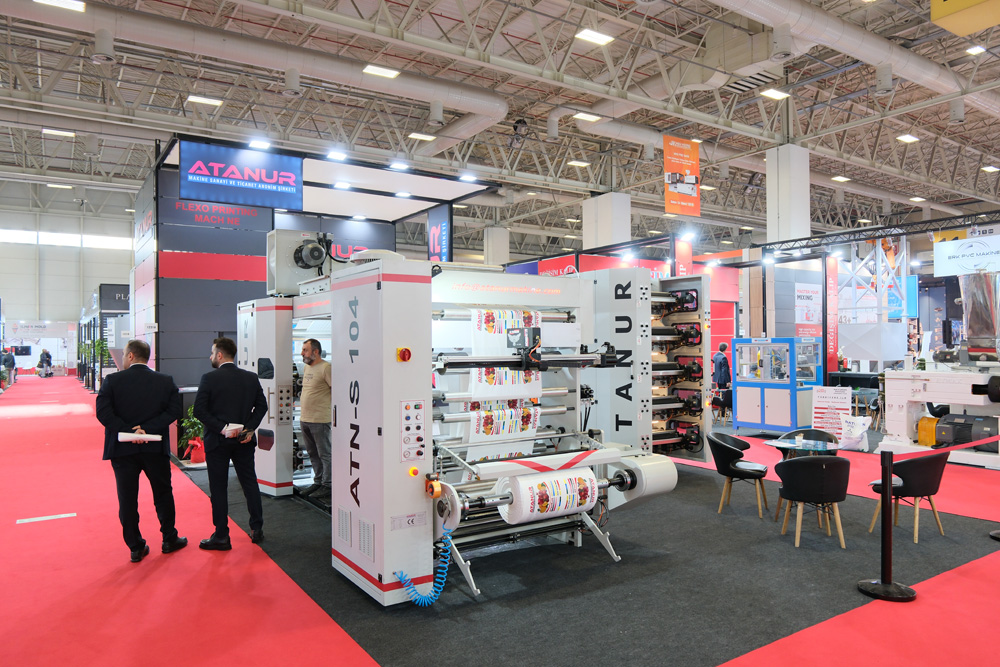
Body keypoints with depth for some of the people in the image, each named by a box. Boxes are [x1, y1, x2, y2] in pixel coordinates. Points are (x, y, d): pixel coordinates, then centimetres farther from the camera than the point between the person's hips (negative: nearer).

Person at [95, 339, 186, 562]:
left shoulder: (112, 381, -7)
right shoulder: (166, 381, -2)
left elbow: (103, 412, -14)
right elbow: (174, 410, -9)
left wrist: (128, 431, -14)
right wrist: (148, 428, -12)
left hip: (123, 450, -1)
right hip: (156, 449, 1)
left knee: (127, 500, 9)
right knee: (163, 494, 15)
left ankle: (136, 548, 16)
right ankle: (169, 539, 24)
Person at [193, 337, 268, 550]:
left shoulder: (209, 378, -10)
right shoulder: (251, 378, 3)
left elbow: (199, 410, -15)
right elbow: (262, 406, 1)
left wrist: (221, 428, -14)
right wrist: (250, 428, -4)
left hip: (217, 441, -4)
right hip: (244, 441, 4)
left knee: (218, 488, 5)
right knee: (250, 483, 14)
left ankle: (221, 537, 10)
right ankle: (257, 529, 18)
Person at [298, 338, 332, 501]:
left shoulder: (325, 367, -13)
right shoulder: (307, 367, 15)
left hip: (320, 420, -9)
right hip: (304, 419, 9)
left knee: (324, 454, 0)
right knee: (313, 454, 16)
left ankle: (327, 486, 7)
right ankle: (318, 482, 27)